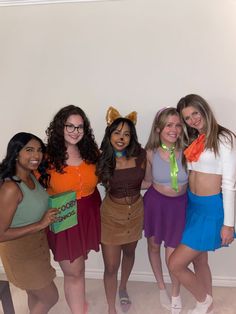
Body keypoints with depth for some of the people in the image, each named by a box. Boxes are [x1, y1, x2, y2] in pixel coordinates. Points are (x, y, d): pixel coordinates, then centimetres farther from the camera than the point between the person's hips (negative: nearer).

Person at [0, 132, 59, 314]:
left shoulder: (32, 177, -6)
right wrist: (40, 224, -29)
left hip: (37, 245, 7)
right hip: (21, 252, -7)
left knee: (36, 295, 27)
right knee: (51, 297, 12)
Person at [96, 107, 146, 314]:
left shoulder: (140, 155, -12)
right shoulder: (103, 159, -17)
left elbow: (144, 180, 3)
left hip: (136, 211, 3)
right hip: (112, 214, -3)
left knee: (129, 253, 26)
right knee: (111, 267, 5)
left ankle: (123, 289, 55)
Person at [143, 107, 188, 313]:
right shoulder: (151, 153, -14)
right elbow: (147, 180, 1)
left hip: (179, 204, -1)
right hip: (156, 202, 1)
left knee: (173, 255, 5)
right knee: (154, 245, 19)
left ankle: (176, 294, 38)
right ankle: (162, 287, 48)